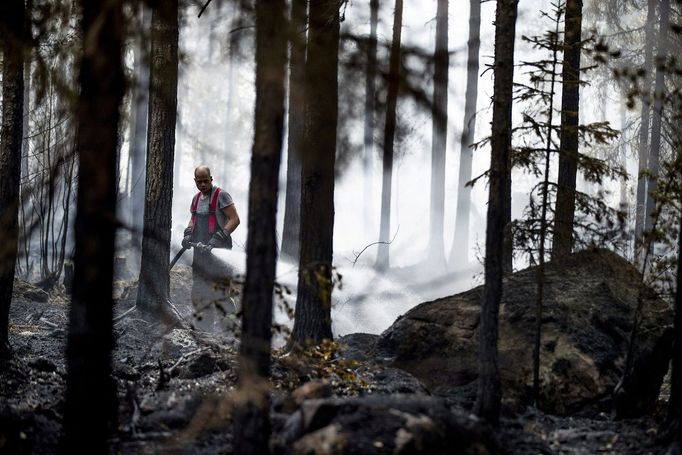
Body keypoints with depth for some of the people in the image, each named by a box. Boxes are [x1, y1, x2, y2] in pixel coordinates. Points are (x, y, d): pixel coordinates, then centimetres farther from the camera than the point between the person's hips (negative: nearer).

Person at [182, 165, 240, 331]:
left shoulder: (221, 195, -6)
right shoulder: (196, 198, 16)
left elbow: (235, 219, -12)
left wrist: (218, 238, -21)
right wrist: (188, 234, 8)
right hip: (200, 251, 7)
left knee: (218, 293, -11)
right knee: (199, 293, 7)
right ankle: (203, 329, 13)